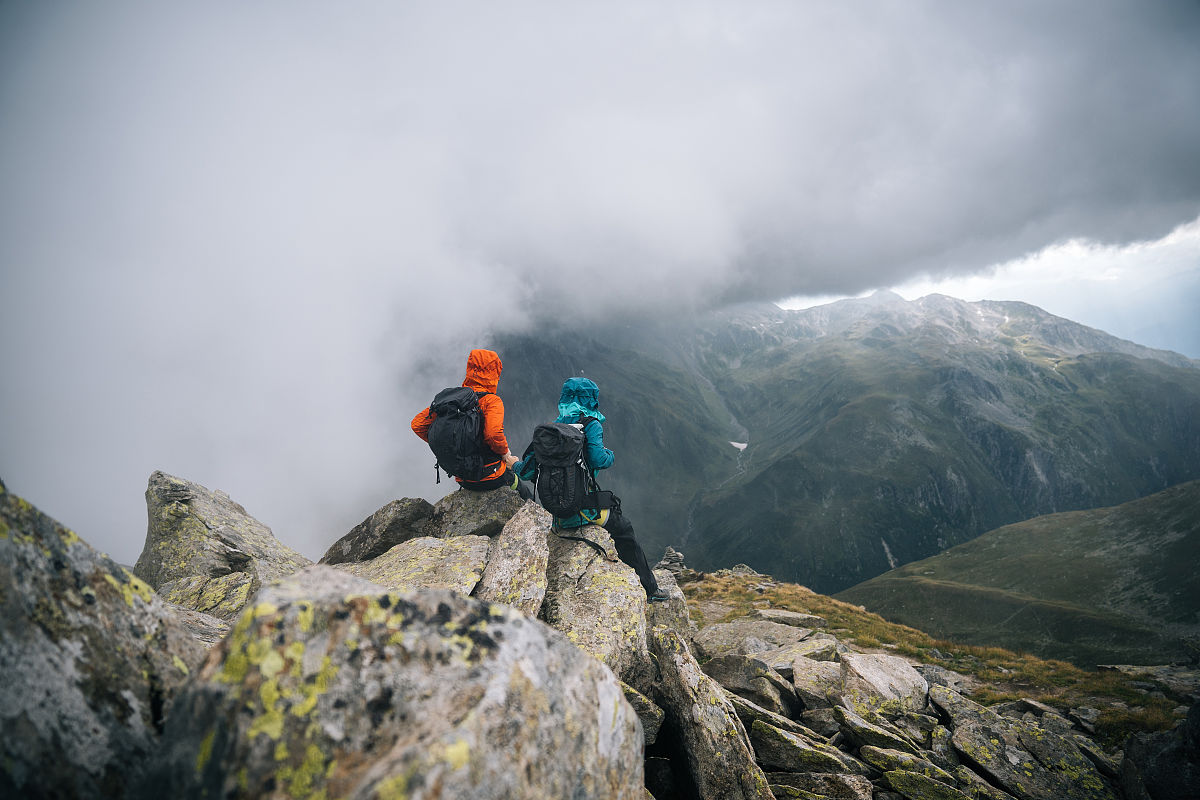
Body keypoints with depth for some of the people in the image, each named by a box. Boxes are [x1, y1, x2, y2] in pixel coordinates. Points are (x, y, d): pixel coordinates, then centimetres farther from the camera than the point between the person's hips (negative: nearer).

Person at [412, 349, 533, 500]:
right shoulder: (491, 401, -15)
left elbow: (417, 424, 2)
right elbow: (494, 434, -32)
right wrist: (506, 455, -12)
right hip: (491, 478, -6)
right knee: (528, 493, 22)